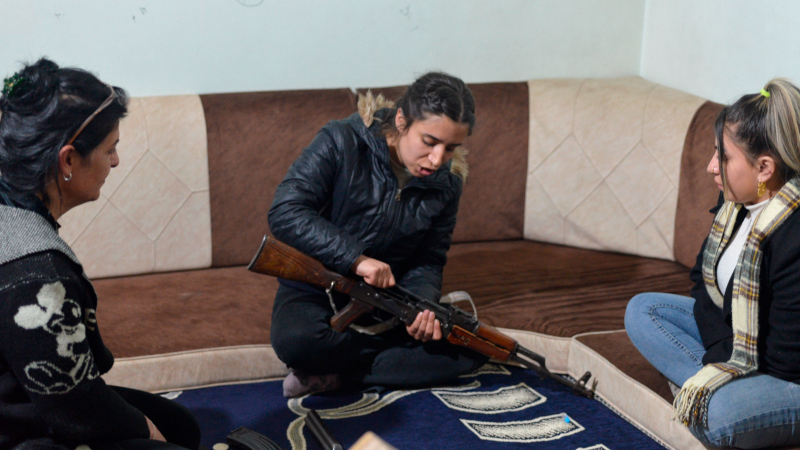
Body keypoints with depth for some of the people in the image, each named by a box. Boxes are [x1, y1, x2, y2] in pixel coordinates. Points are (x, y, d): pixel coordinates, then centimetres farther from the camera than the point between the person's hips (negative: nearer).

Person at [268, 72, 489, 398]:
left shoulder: (446, 184, -3)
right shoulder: (341, 143, -17)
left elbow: (428, 262, 1)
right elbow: (284, 214, -24)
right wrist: (355, 257, -32)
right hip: (316, 288, -4)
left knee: (472, 346, -18)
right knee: (297, 340, -38)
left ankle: (335, 376, -19)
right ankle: (400, 347, -15)